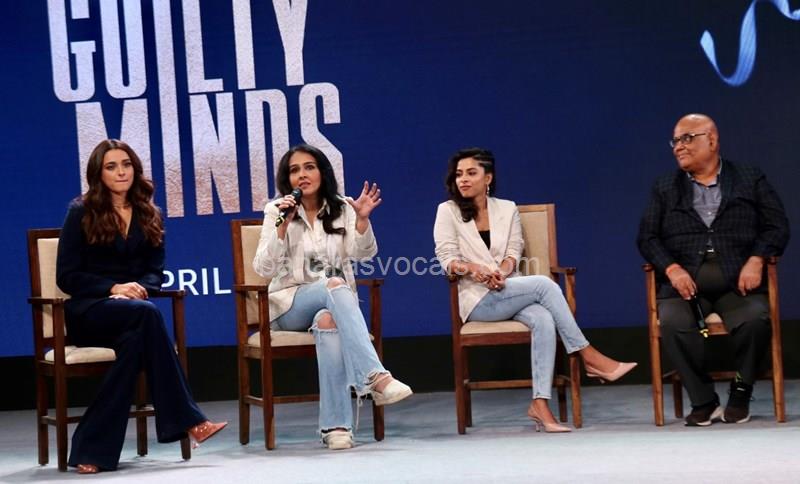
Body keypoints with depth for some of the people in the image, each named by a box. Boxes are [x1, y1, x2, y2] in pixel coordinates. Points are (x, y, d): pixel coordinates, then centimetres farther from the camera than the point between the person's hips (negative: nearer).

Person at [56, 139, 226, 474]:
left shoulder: (148, 215, 16)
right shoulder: (81, 212, 2)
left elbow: (155, 271, 12)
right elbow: (67, 276, -2)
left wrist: (140, 288, -12)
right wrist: (114, 288, -17)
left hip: (129, 309, 4)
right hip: (88, 311, -4)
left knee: (136, 337, -37)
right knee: (146, 314, -37)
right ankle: (186, 421, -41)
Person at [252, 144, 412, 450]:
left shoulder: (342, 209, 8)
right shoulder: (277, 211, 3)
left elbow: (363, 253, -7)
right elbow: (264, 269, -7)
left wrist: (362, 219, -25)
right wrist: (282, 227, -20)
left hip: (336, 303, 1)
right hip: (290, 305, -1)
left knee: (328, 319, -37)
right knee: (335, 286, -34)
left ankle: (335, 425, -42)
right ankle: (375, 376, -49)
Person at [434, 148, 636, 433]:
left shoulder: (507, 209, 15)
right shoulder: (447, 211, 6)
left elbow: (514, 253, 7)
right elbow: (446, 259, -4)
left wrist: (502, 271, -16)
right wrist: (471, 268, -25)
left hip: (509, 291, 3)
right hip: (479, 299, -3)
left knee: (543, 320, -32)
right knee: (544, 284, -27)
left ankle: (540, 403, -37)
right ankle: (589, 358, -22)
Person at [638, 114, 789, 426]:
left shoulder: (750, 180, 15)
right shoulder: (665, 188, 18)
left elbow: (777, 227, 8)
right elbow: (647, 237, 10)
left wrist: (756, 260, -11)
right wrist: (671, 268, -9)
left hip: (738, 282, -1)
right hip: (685, 283, 1)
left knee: (755, 318, -32)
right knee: (672, 322, -31)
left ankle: (740, 395, -10)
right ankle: (704, 402, -17)